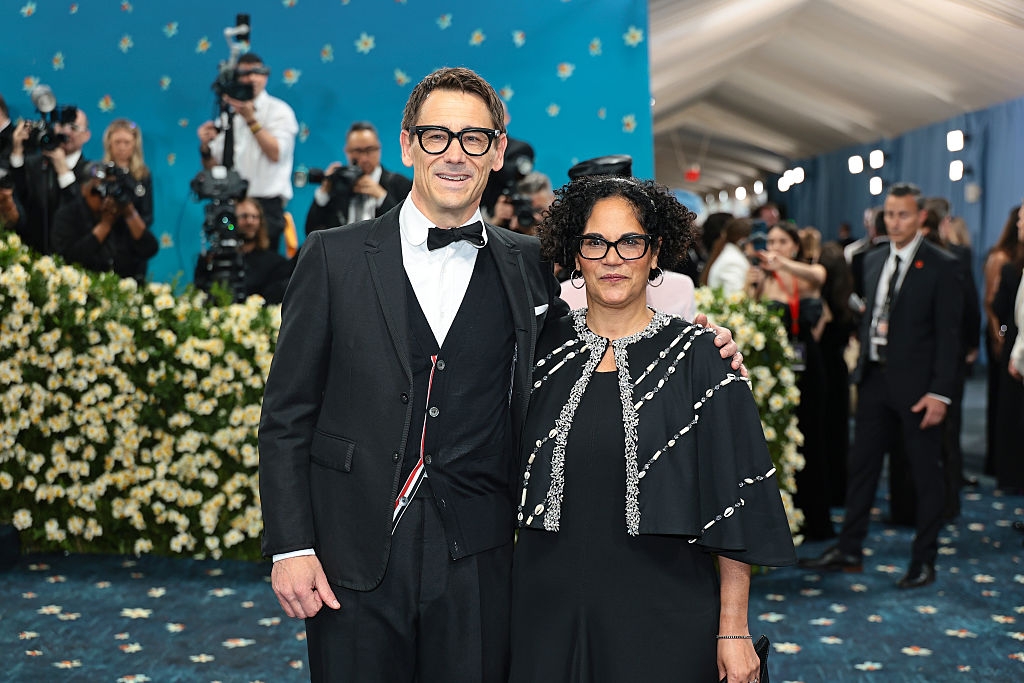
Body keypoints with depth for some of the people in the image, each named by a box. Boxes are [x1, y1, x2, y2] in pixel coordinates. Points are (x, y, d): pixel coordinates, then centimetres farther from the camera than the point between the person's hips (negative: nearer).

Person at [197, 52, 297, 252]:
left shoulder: (278, 110, 3)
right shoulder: (228, 115, 15)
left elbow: (276, 153, -14)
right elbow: (213, 166, 13)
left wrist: (250, 118, -18)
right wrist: (205, 147, -8)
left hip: (265, 204, -4)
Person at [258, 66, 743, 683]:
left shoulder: (530, 267, 6)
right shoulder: (335, 257, 1)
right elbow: (286, 415, 2)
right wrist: (290, 547, -5)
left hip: (478, 564, 1)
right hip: (353, 561, -1)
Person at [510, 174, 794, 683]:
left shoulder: (698, 358, -5)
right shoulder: (545, 348, 3)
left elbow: (734, 503, -5)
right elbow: (516, 483, 11)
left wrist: (733, 629, -9)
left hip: (664, 616, -2)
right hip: (549, 609, 2)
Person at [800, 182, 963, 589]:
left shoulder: (940, 266, -9)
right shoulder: (873, 262, 10)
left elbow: (949, 334, -11)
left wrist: (940, 392, -16)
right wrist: (861, 366, 10)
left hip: (916, 385, -6)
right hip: (875, 379, 6)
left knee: (926, 474, 5)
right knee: (861, 465, 11)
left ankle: (924, 562, 16)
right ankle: (849, 552, 22)